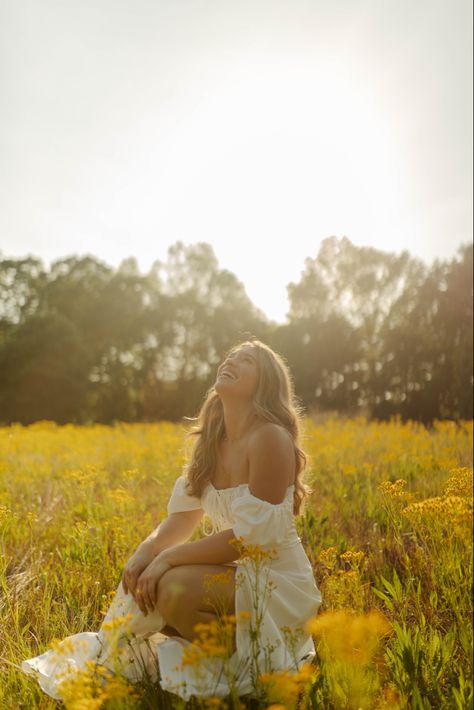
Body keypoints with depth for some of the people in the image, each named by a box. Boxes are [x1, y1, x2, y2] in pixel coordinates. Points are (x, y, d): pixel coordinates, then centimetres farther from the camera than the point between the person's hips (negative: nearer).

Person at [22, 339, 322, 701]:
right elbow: (183, 517, 4)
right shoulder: (211, 442, 5)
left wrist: (168, 558, -22)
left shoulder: (270, 438, -20)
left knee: (173, 587, -28)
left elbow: (251, 536, -24)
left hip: (277, 584, -7)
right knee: (141, 582, -7)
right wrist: (146, 550, -16)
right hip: (235, 572, 7)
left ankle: (242, 661, -4)